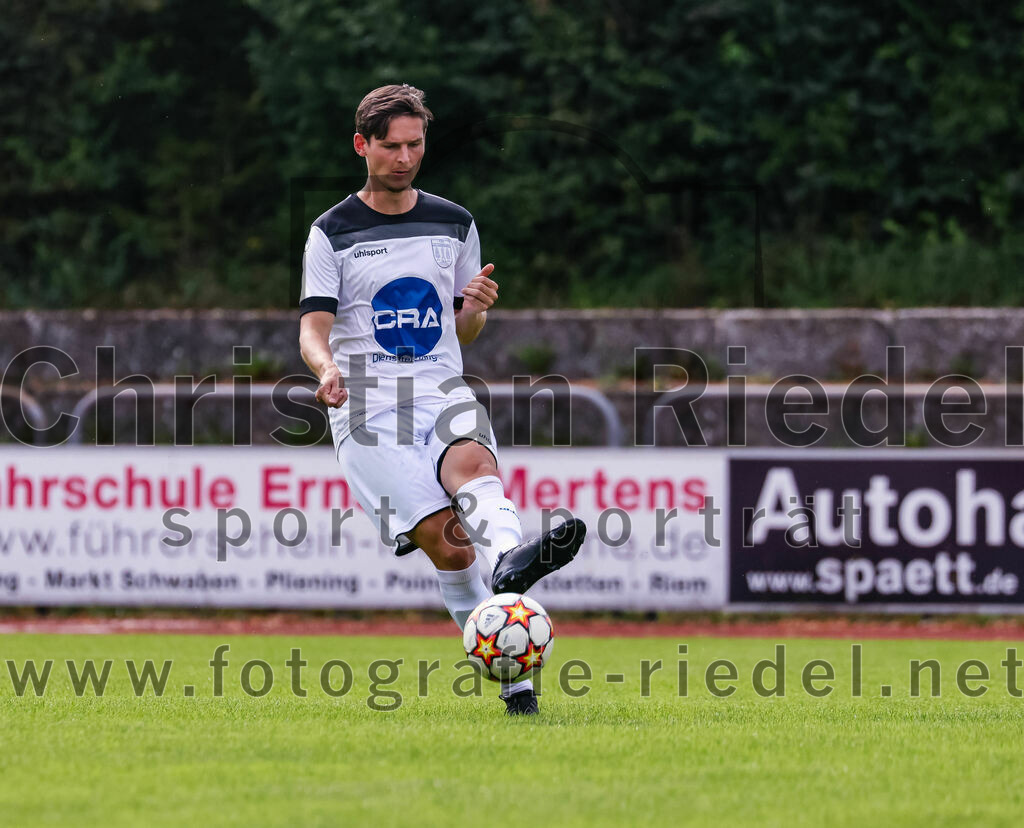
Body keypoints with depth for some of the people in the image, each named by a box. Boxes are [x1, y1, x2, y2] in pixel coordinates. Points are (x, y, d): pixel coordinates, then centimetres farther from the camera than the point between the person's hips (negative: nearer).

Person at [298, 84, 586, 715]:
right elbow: (314, 327, -2)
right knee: (448, 545, -20)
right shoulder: (333, 233, 6)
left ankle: (508, 559, -64)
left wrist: (476, 308, -2)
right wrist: (328, 366, -26)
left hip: (443, 396, 1)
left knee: (474, 460, -36)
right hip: (368, 409, -1)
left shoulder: (455, 225, 16)